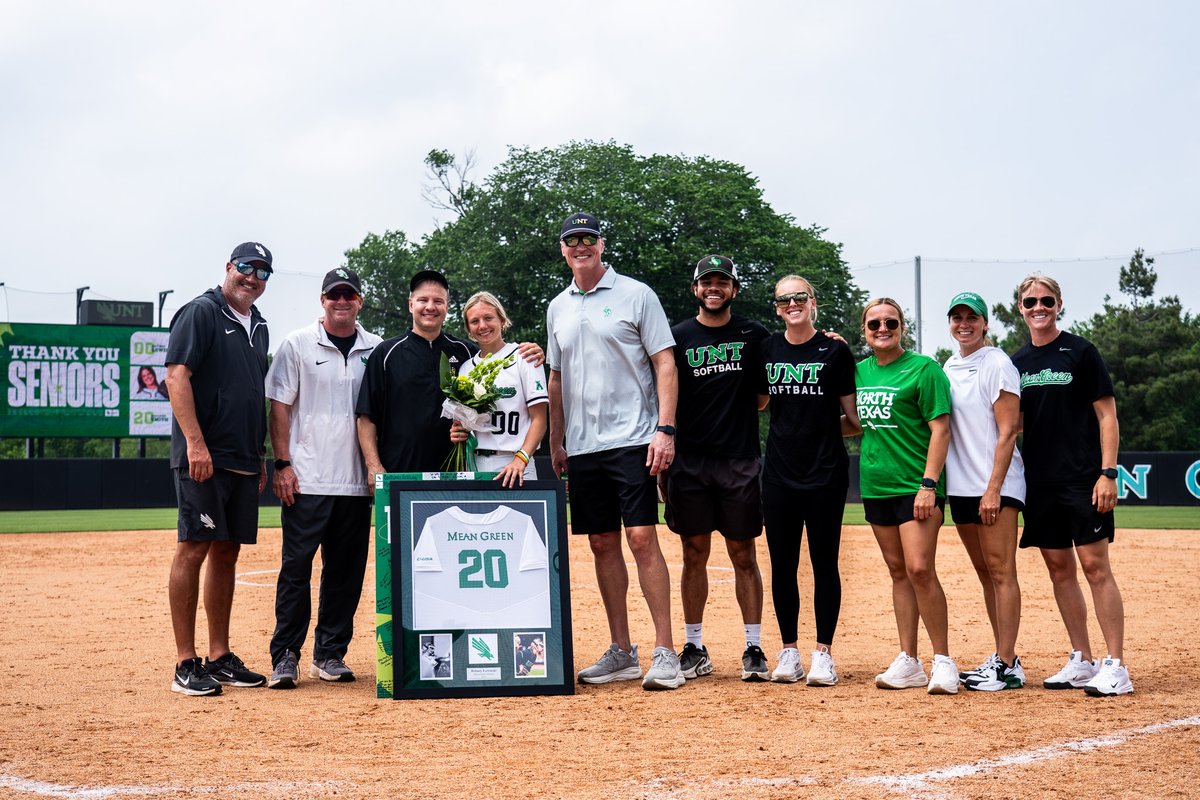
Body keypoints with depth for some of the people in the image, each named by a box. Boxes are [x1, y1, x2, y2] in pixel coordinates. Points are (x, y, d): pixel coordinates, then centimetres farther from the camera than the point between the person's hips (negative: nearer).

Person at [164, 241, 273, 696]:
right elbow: (177, 377, -14)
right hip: (204, 458, -8)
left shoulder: (258, 326, 19)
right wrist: (195, 442, -21)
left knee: (227, 552, 10)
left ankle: (220, 658, 15)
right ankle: (186, 664, -4)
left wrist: (260, 455, 20)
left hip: (243, 462, 8)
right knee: (194, 548, -7)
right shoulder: (201, 313, -5)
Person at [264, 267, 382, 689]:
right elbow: (280, 406, 1)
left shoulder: (376, 350, 10)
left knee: (346, 571, 6)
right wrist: (283, 464, -7)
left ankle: (330, 655, 16)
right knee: (296, 566, -5)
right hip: (307, 479, -3)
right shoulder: (298, 344, 3)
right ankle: (285, 657, 1)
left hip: (356, 482, 3)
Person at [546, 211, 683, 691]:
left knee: (642, 539, -11)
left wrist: (665, 428, -15)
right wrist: (555, 443, 16)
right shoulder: (558, 308, 15)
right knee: (602, 544, 7)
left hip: (631, 440, -5)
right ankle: (622, 654, 15)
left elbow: (664, 364, -5)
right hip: (582, 448, 6)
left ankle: (665, 652, -8)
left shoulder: (635, 295, -1)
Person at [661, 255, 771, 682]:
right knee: (694, 555, 6)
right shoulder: (678, 337, 6)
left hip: (740, 461, 0)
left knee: (744, 556, 3)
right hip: (689, 462, 0)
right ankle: (694, 648, 14)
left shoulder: (753, 335, 7)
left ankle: (754, 648, 10)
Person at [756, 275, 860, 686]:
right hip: (779, 472, 3)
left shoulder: (835, 351, -2)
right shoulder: (767, 350, 7)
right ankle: (789, 652, 15)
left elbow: (852, 418, 2)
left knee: (824, 563, 1)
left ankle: (823, 654, 8)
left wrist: (823, 429, -5)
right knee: (782, 563, 6)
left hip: (825, 472, -3)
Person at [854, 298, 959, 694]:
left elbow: (940, 429, -10)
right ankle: (908, 663, 14)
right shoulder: (859, 371, 12)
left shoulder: (923, 368, -6)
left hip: (916, 486, -6)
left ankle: (943, 661, -4)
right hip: (875, 484, 6)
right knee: (899, 571, 10)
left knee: (920, 569, -14)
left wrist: (928, 484, -18)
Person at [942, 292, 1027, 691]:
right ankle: (1002, 657, 16)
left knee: (1001, 570, -8)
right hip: (960, 486, 8)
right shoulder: (949, 367, 14)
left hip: (996, 484, -7)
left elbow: (1007, 432, -12)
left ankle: (1007, 667, -8)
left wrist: (993, 490, -19)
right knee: (985, 573, 10)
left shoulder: (998, 364, -7)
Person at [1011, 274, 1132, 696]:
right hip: (1040, 483, 5)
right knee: (1059, 569, 7)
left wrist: (1108, 473, -12)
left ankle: (1116, 666, -7)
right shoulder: (1017, 362, 12)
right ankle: (1081, 662, 15)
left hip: (1082, 479, -5)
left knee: (1095, 566, -9)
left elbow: (1106, 415, -3)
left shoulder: (1080, 352, -1)